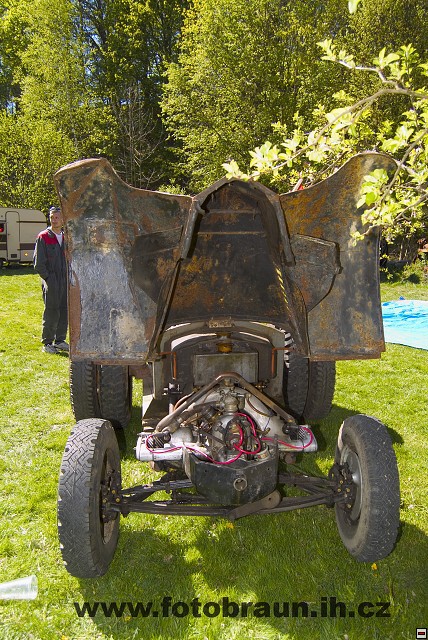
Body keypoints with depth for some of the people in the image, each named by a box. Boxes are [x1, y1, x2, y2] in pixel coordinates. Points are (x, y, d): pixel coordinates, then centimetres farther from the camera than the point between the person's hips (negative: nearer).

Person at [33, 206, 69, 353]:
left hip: (65, 281, 5)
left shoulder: (65, 237, 13)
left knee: (65, 312, 7)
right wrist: (48, 279, -10)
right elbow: (38, 263, -5)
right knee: (51, 313, -5)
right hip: (51, 282, -5)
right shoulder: (43, 237, -3)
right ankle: (47, 343, 6)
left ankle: (60, 341, 19)